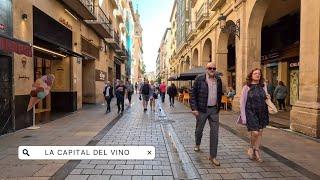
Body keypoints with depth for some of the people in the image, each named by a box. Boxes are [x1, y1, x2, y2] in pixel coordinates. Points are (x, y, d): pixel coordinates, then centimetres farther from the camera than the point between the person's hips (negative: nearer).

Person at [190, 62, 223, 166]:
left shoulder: (218, 80, 6)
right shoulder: (199, 79, -7)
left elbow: (220, 94, 17)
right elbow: (193, 94, -7)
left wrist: (218, 107, 16)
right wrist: (194, 108, -12)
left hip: (214, 109, 3)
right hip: (201, 109, -3)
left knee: (215, 132, 1)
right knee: (199, 129, 14)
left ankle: (213, 156, 12)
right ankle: (197, 144, 46)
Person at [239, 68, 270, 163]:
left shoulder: (263, 86, 8)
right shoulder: (247, 87, -5)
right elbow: (242, 102, -5)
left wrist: (268, 97, -2)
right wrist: (243, 117, -8)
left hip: (262, 113, 5)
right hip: (251, 112, -4)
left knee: (260, 133, 9)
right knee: (255, 133, -11)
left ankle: (256, 152, 24)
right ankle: (251, 148, 18)